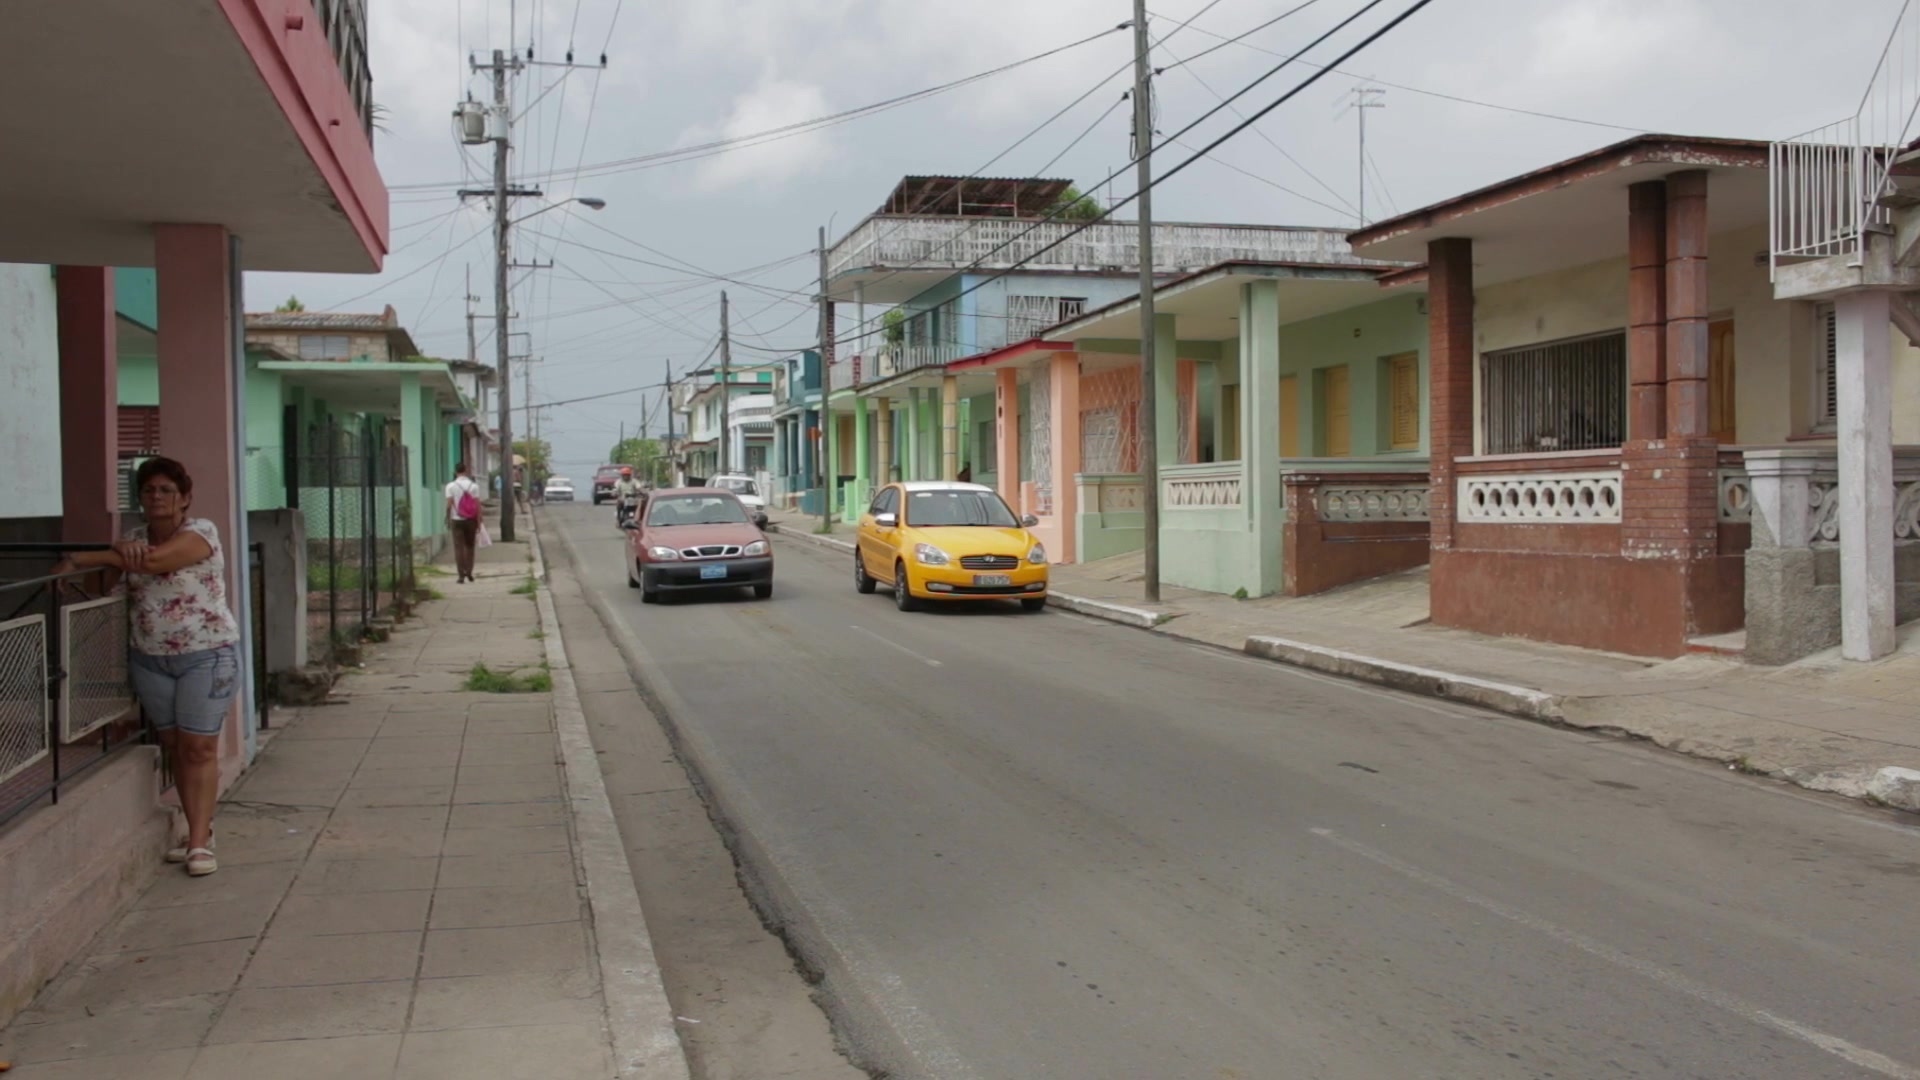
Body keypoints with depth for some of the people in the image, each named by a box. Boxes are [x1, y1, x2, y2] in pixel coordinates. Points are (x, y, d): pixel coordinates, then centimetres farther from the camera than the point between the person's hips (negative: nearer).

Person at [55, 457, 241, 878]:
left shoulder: (200, 532, -11)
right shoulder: (134, 538, 9)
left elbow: (154, 560, -27)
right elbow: (107, 583, -4)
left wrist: (81, 559, -21)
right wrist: (121, 553, -25)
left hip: (207, 655, -6)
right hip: (149, 658, 6)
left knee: (199, 747, -6)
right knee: (174, 747, 8)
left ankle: (200, 842, -5)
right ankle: (198, 831, 16)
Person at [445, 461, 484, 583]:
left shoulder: (451, 486, -4)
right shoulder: (474, 486, -1)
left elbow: (449, 505, -9)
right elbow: (478, 506, -5)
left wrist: (448, 520, 2)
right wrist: (479, 523, 0)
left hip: (457, 520, -1)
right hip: (471, 520, 1)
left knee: (459, 548, 0)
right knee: (470, 546, 16)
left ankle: (461, 575, -6)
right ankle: (469, 572, 14)